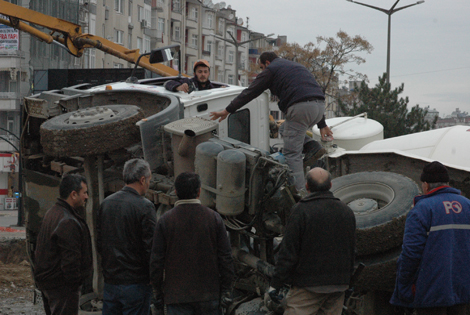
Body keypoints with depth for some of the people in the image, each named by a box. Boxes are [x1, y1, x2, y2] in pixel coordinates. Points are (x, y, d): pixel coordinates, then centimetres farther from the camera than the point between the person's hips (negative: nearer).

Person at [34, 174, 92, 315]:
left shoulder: (52, 213, 12)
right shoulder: (67, 222, -22)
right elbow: (70, 260, -24)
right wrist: (74, 285, -15)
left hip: (46, 282, 11)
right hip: (61, 286, -10)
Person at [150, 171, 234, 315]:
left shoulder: (165, 221, -4)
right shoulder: (214, 218, -3)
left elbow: (157, 261, -2)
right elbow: (225, 258, -2)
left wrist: (158, 292, 7)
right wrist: (226, 289, 5)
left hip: (177, 296, -1)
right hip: (209, 294, 1)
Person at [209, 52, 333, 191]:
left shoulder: (271, 69, 11)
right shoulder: (296, 66, 34)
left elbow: (250, 92, 10)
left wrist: (227, 110, 17)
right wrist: (322, 125, 34)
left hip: (300, 108, -8)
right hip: (319, 106, 8)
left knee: (292, 153, -2)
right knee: (286, 131, 28)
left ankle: (299, 191, -9)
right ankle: (313, 147, 6)